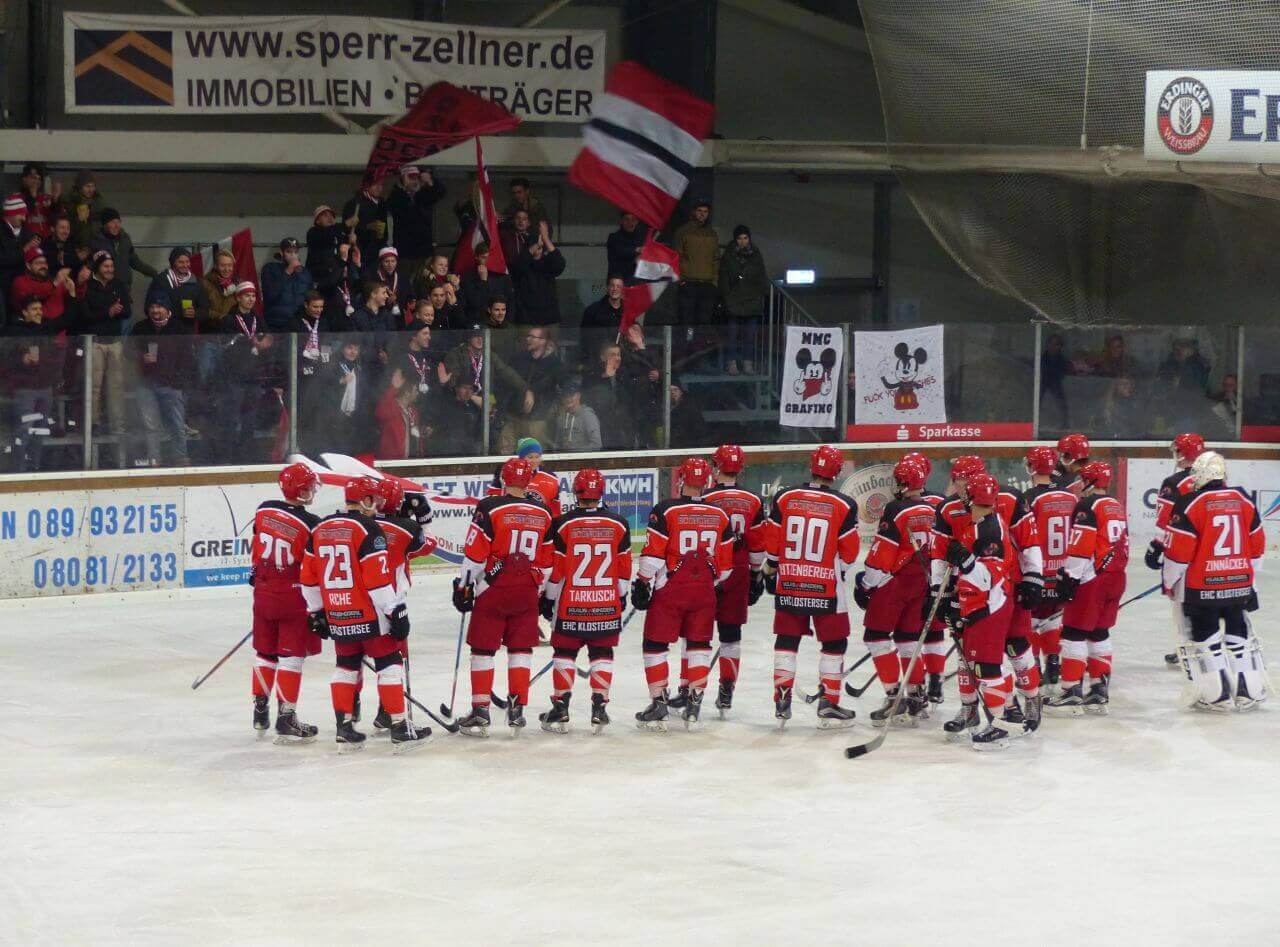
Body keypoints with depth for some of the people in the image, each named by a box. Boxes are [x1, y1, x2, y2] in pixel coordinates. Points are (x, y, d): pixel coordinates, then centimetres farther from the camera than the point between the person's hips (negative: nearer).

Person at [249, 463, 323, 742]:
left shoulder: (264, 510, -2)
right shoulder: (310, 524, -18)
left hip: (263, 591, 6)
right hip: (293, 596, -6)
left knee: (265, 652, 18)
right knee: (291, 656, 0)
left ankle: (260, 709, 29)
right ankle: (286, 719, -3)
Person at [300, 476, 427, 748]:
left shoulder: (320, 529, 8)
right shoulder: (368, 529, -13)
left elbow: (308, 577, 13)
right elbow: (378, 578, -18)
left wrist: (316, 613, 22)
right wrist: (397, 612, -14)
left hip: (337, 617, 6)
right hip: (368, 615, -6)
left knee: (347, 665, 18)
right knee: (389, 663, 1)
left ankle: (344, 726, 16)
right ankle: (399, 728, -2)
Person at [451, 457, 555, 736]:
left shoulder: (489, 508, -9)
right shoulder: (543, 514, 5)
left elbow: (475, 554, -10)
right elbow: (547, 561, 11)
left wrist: (463, 587, 1)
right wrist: (539, 592, 23)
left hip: (492, 589, -3)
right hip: (527, 592, 3)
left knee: (483, 650, 3)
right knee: (520, 649, 11)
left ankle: (480, 712, 1)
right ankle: (517, 710, 9)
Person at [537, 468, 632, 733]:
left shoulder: (562, 524, -8)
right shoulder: (618, 525, -1)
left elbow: (553, 567, -4)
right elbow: (624, 566, 6)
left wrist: (547, 598, 9)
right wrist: (621, 596, 20)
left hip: (570, 603, -1)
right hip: (607, 602, 2)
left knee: (565, 652, 9)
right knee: (602, 653, 11)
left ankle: (560, 709, 7)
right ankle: (599, 708, 6)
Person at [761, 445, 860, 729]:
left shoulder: (784, 497, -3)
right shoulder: (844, 505, -9)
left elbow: (771, 543, 2)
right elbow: (848, 552, -3)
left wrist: (770, 570, 18)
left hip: (788, 584, 3)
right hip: (826, 587, -3)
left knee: (787, 640, 14)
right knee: (834, 643, 9)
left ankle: (782, 703, 10)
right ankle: (829, 706, 6)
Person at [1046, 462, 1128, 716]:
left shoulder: (1088, 506, -12)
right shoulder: (1116, 506, 15)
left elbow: (1080, 547, -18)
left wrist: (1069, 576, -16)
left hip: (1091, 579, -9)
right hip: (1116, 577, 9)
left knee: (1074, 633, -4)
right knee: (1099, 633, 16)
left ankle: (1071, 693, -7)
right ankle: (1100, 692, 17)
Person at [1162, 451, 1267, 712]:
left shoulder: (1189, 504, -13)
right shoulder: (1243, 501, 4)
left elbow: (1178, 551, -12)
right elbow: (1257, 545, 11)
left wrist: (1169, 582, 3)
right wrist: (1248, 577, 24)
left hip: (1200, 588, -5)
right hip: (1240, 585, 5)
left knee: (1203, 640, 6)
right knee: (1240, 637, 16)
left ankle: (1217, 696, 4)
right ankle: (1250, 693, 17)